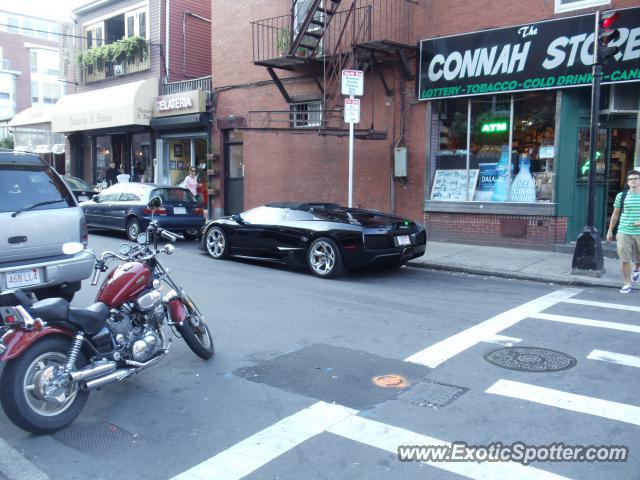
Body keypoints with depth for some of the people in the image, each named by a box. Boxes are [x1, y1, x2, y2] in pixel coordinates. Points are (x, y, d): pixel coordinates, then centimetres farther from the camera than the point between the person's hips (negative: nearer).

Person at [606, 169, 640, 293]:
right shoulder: (621, 196, 4)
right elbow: (615, 215, 10)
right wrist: (610, 231, 9)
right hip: (624, 232, 0)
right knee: (624, 259, -2)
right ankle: (627, 284, 9)